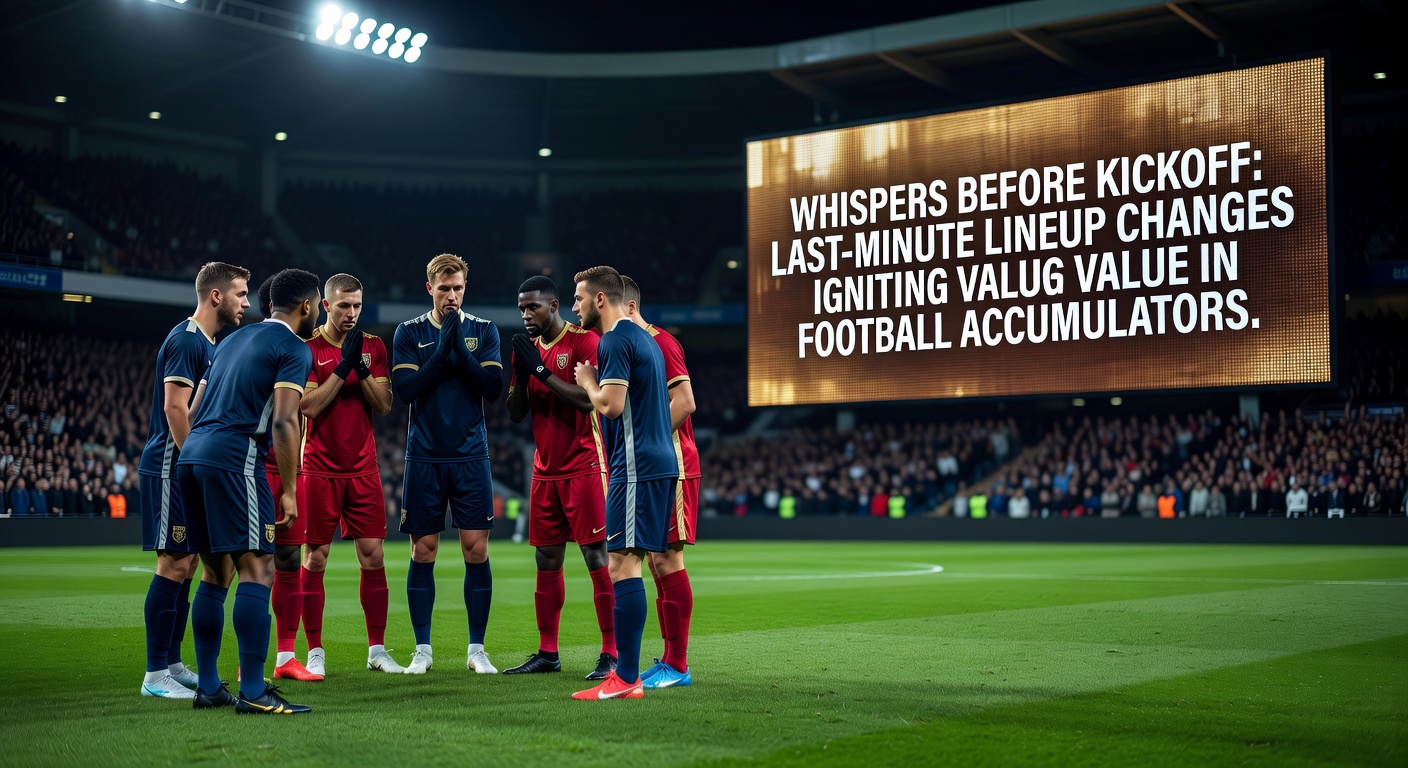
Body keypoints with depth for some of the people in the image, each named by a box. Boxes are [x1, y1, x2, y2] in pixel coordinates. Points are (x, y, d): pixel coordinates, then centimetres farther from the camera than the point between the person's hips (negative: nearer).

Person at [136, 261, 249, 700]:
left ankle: (172, 664, 18)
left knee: (186, 564, 11)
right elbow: (175, 408, -20)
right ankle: (155, 675, -4)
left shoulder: (208, 343, 18)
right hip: (171, 467, -10)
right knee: (173, 563, -9)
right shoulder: (186, 341, -13)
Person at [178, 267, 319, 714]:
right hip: (233, 456, -9)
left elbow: (195, 408, 23)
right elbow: (283, 421, -12)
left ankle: (208, 687, 16)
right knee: (257, 569, -9)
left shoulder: (234, 340, 24)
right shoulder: (294, 348, -1)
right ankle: (253, 692, -13)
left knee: (216, 573, 14)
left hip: (191, 454, 9)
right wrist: (289, 491, -10)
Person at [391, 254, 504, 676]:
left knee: (476, 550, -2)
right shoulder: (409, 332, 5)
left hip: (471, 456, 0)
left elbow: (493, 387, -4)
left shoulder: (483, 330, 6)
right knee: (423, 552, 2)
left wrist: (461, 351, -14)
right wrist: (442, 351, -14)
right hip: (424, 458, 0)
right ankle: (422, 649, 12)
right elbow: (404, 389, -7)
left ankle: (477, 649, 8)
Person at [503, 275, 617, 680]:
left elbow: (588, 400, -18)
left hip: (583, 468, -7)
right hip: (545, 470, 7)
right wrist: (520, 376, -5)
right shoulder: (527, 348, 12)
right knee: (546, 561, 8)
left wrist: (542, 370, -18)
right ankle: (547, 653, 15)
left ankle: (611, 654, -4)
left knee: (597, 557, -7)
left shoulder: (584, 341, -8)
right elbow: (516, 414, 12)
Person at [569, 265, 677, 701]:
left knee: (622, 563, -10)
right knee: (629, 563, 11)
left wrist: (587, 381, 1)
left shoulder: (615, 341, -10)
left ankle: (626, 679, -11)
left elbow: (610, 404, -18)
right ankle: (626, 666, 14)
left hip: (635, 465, -10)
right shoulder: (643, 338, 21)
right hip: (659, 462, 10)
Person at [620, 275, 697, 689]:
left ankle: (677, 666, -5)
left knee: (667, 559, -9)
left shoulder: (660, 342, -11)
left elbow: (684, 402, -19)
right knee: (658, 560, 10)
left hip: (669, 467, -9)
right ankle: (670, 659, 15)